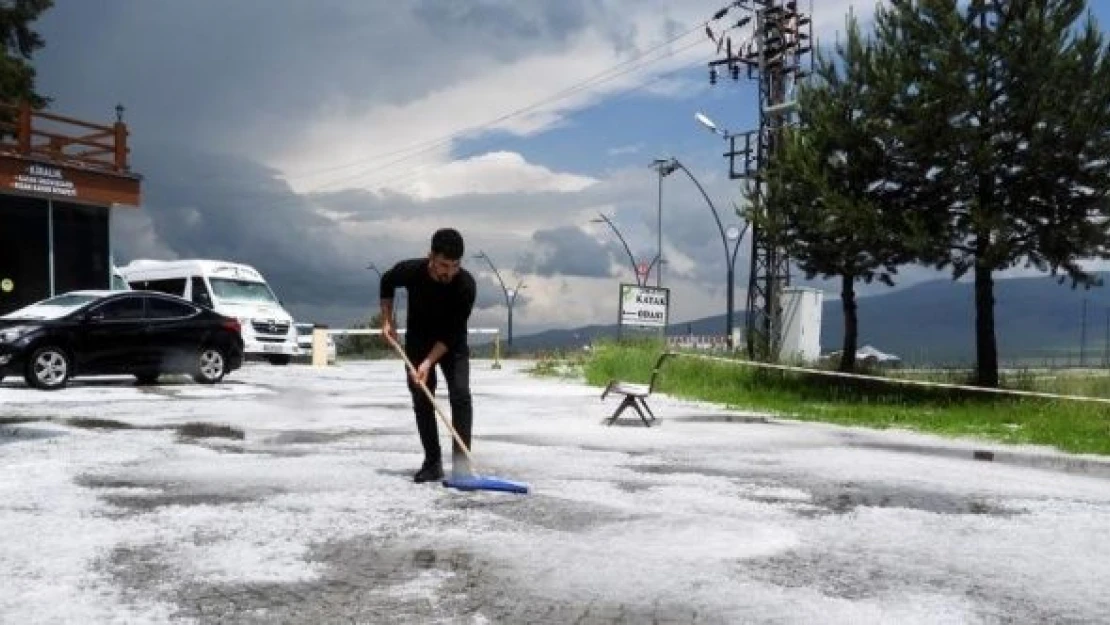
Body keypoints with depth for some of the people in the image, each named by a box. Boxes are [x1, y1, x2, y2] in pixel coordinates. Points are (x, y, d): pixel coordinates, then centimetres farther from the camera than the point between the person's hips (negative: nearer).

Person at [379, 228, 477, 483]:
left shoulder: (466, 285, -30)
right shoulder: (409, 270, -26)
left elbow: (452, 332, -25)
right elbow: (387, 283, 0)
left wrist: (429, 362, -30)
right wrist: (387, 319, -4)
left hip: (452, 344, -1)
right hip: (418, 341, 2)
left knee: (461, 395, -16)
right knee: (422, 401, -1)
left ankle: (461, 464, -13)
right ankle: (432, 463, 9)